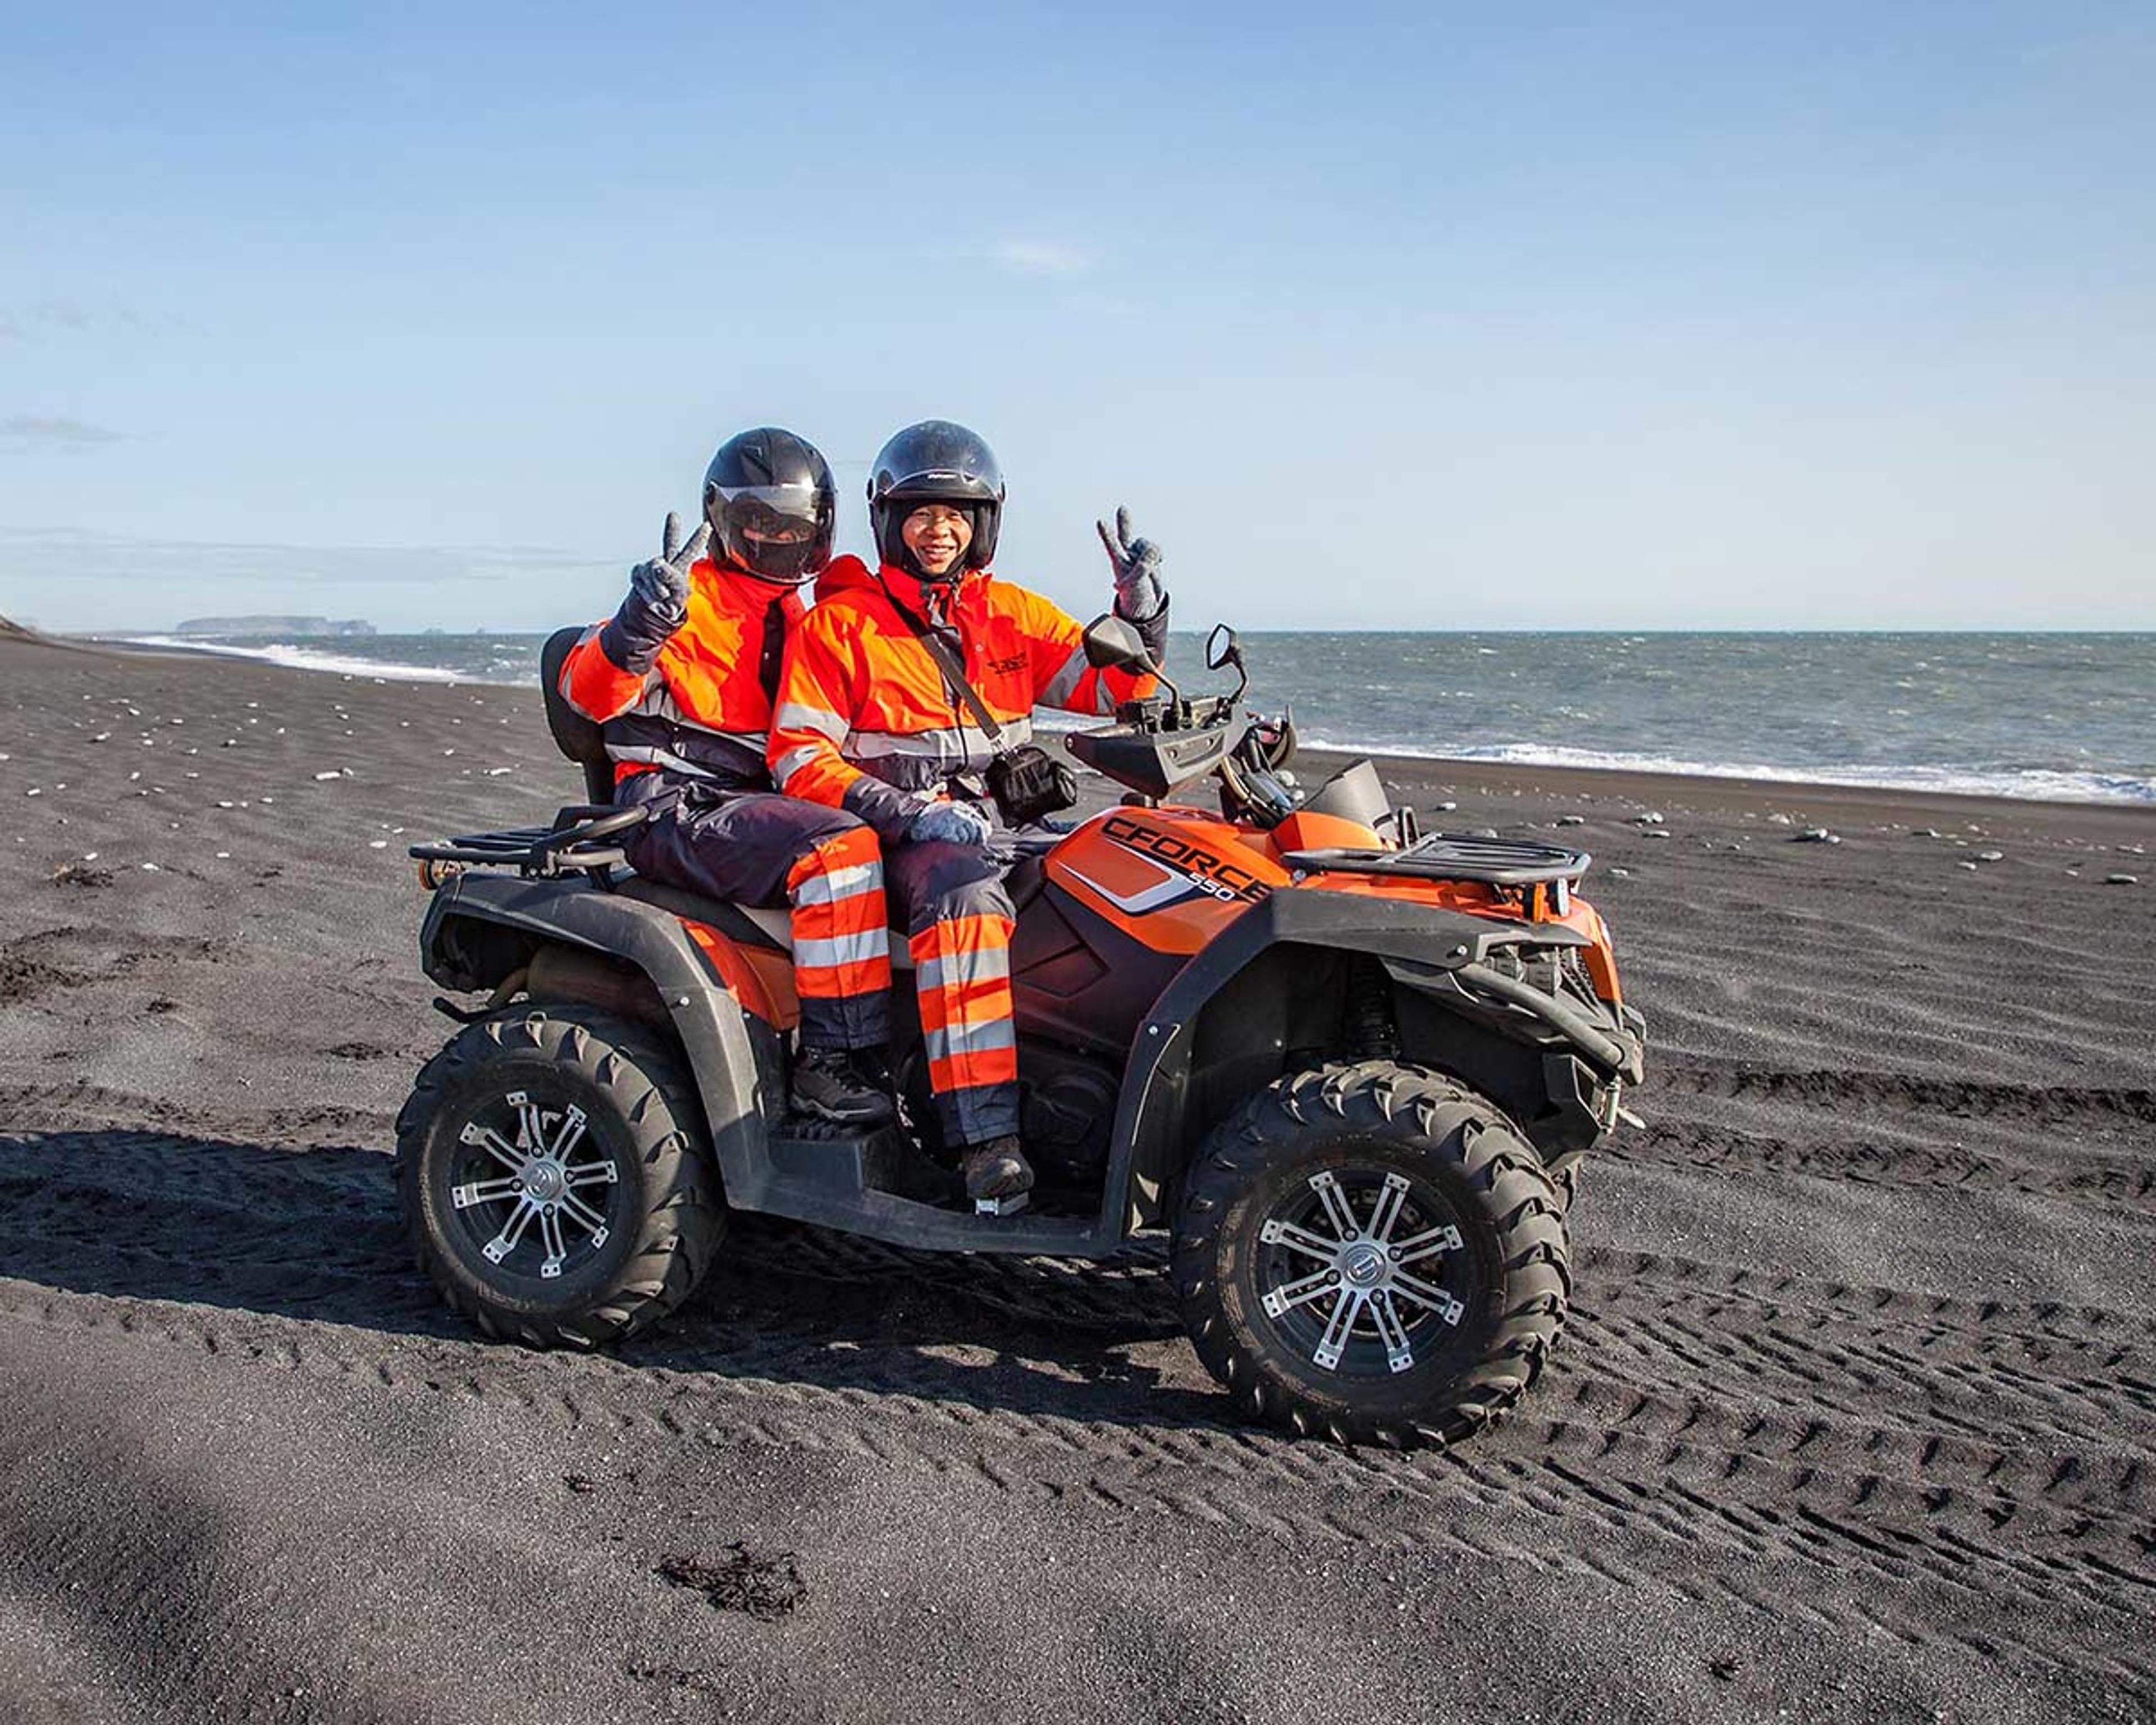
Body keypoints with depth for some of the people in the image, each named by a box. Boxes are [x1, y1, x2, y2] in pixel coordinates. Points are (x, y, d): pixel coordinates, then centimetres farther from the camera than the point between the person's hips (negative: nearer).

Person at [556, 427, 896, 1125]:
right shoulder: (686, 599, -2)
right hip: (679, 806, -7)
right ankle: (833, 1060, -29)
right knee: (840, 849, -32)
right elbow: (587, 693, -17)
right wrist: (639, 624, -36)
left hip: (773, 799, 8)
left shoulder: (802, 618, 22)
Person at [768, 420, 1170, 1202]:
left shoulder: (1013, 614, 15)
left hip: (1003, 824, 5)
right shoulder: (839, 623, 3)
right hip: (900, 841, -5)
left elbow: (1112, 686, 11)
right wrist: (911, 814, -18)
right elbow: (797, 756, -5)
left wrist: (1141, 613, -10)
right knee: (966, 894, -37)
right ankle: (984, 1135, -41)